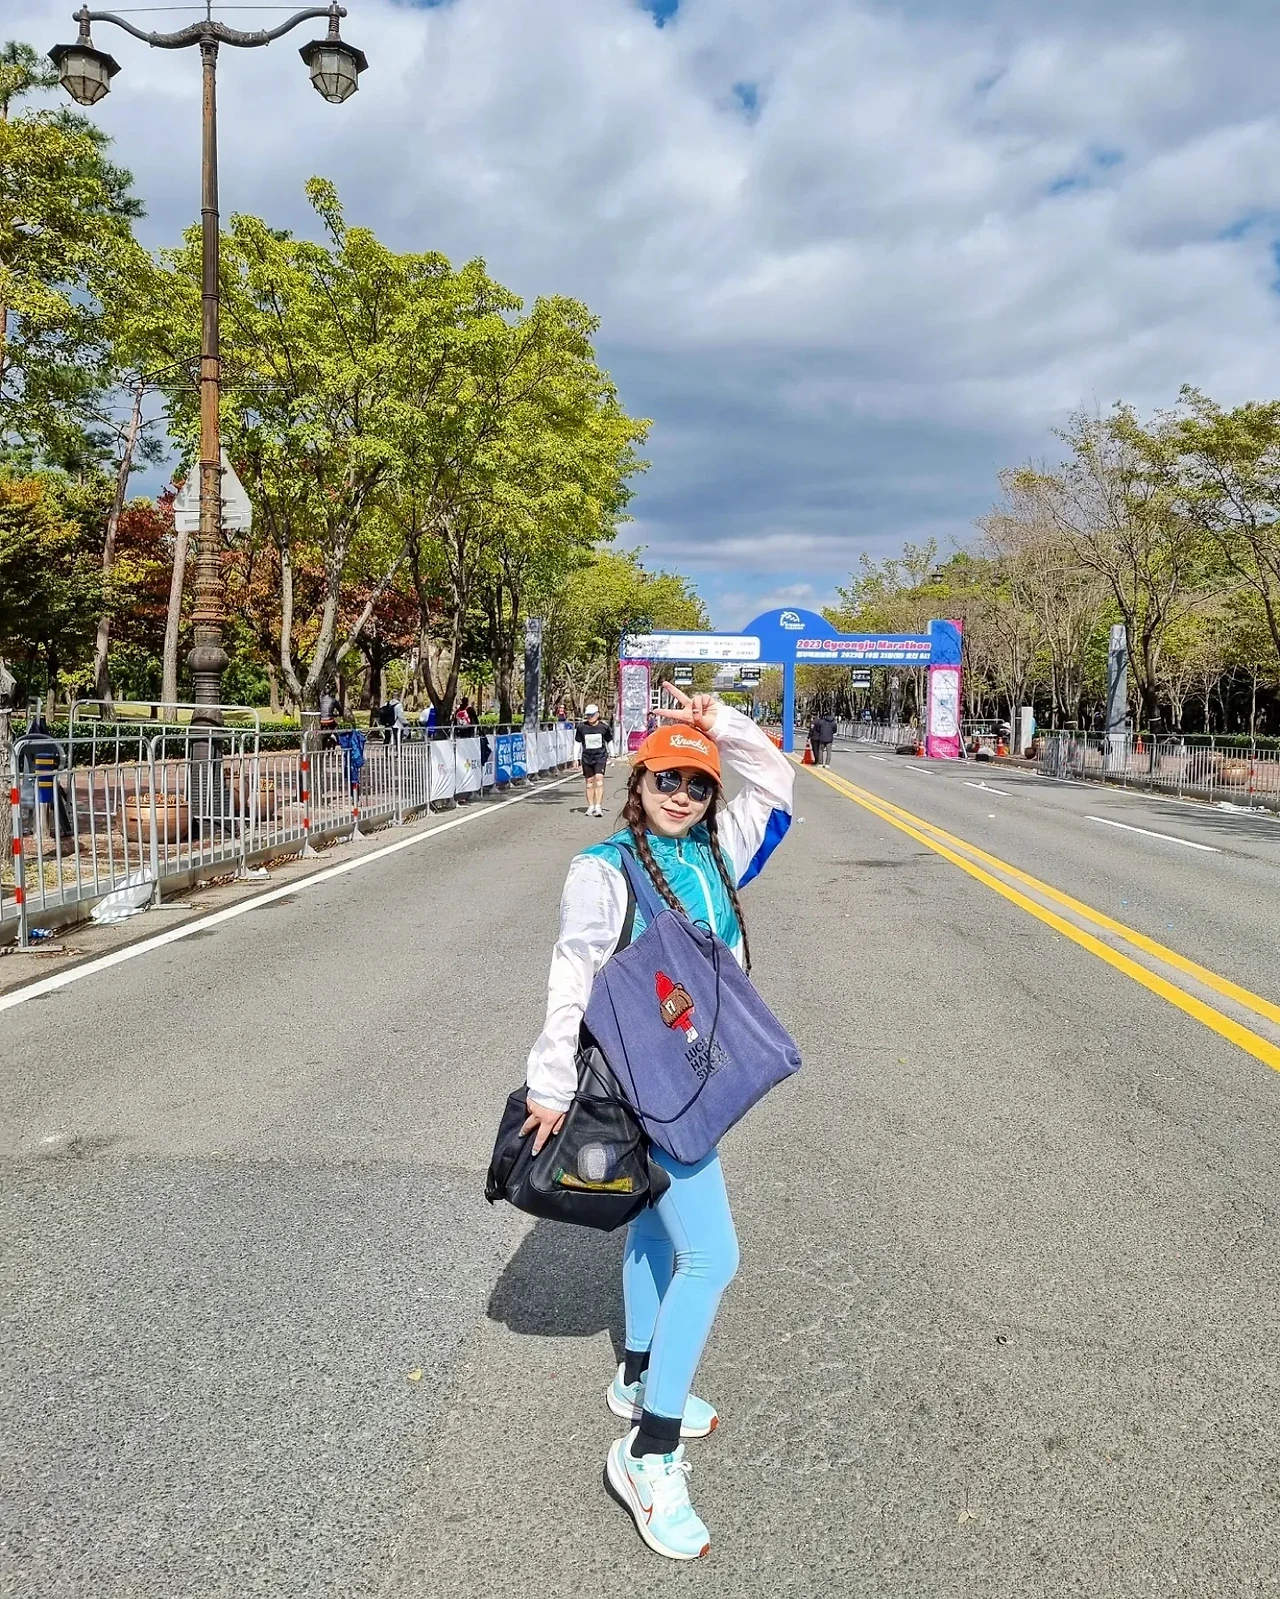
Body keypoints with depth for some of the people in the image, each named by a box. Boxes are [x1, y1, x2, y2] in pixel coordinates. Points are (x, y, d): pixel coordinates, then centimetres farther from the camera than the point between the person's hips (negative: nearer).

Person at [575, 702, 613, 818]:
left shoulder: (604, 726, -4)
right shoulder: (582, 727, -2)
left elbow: (609, 741, 10)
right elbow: (578, 743, 8)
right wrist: (576, 758, 5)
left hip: (600, 757, -2)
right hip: (587, 757, 2)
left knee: (599, 779, -17)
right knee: (589, 782, 7)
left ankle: (598, 806, -19)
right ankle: (591, 807, 17)